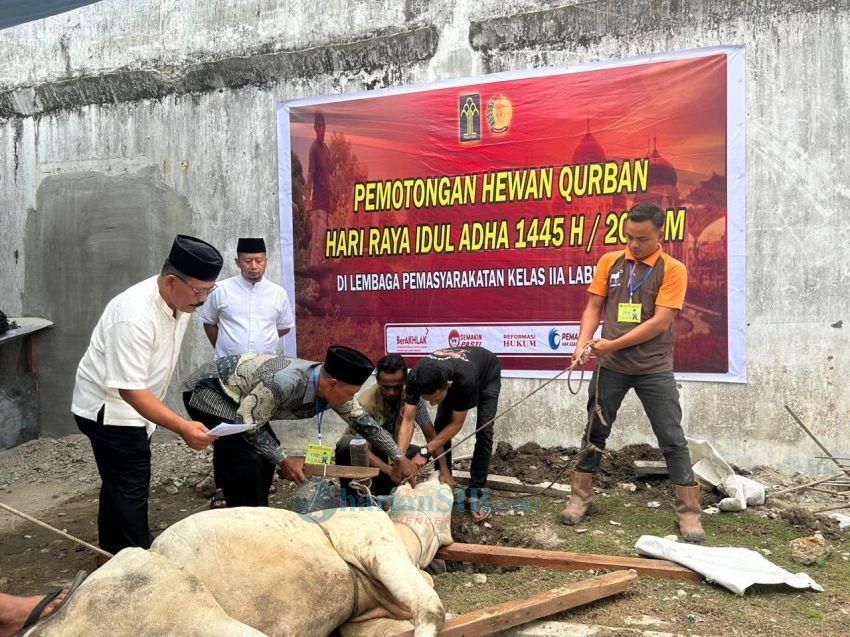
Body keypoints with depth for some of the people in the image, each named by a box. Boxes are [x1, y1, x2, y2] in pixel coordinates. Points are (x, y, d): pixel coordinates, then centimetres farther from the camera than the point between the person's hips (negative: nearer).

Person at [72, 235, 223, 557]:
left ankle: (113, 554, 36)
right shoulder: (135, 316, -34)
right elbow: (130, 389, -34)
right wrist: (182, 427, -40)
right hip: (109, 407, -9)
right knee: (131, 491, -5)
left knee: (117, 483, 21)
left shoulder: (181, 300, -5)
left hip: (130, 407, 9)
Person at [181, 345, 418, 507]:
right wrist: (283, 460, -21)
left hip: (235, 395, 8)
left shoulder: (333, 389, -12)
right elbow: (247, 424, -26)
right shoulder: (285, 383, -37)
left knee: (268, 452, 7)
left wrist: (399, 457, 2)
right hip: (206, 389, -8)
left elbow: (364, 422, 1)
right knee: (247, 457, -20)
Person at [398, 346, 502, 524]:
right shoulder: (416, 376, -38)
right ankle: (444, 487, 6)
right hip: (450, 373, 4)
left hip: (487, 375, -4)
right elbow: (408, 420, -33)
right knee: (440, 426, -9)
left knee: (484, 433, -16)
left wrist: (425, 452, -36)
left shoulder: (465, 379, -47)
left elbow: (456, 424, -33)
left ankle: (474, 494, -7)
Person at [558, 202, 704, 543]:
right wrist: (583, 343, -11)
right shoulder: (610, 262, 4)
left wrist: (613, 344, -17)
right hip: (610, 367, 3)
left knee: (673, 440, 1)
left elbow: (660, 323, -14)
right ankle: (580, 498, 25)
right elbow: (593, 307, 6)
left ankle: (689, 512, 11)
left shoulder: (673, 270, -6)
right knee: (595, 432, 12)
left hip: (654, 369, -3)